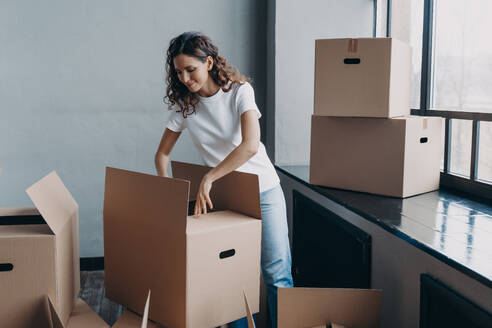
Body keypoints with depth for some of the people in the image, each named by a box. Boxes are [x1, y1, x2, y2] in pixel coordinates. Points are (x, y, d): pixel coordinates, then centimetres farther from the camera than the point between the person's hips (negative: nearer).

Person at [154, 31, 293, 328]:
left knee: (276, 272, -2)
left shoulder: (239, 91, -13)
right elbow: (163, 153, 7)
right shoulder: (184, 105, -1)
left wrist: (208, 178, -27)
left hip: (264, 190, -3)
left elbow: (250, 146, -26)